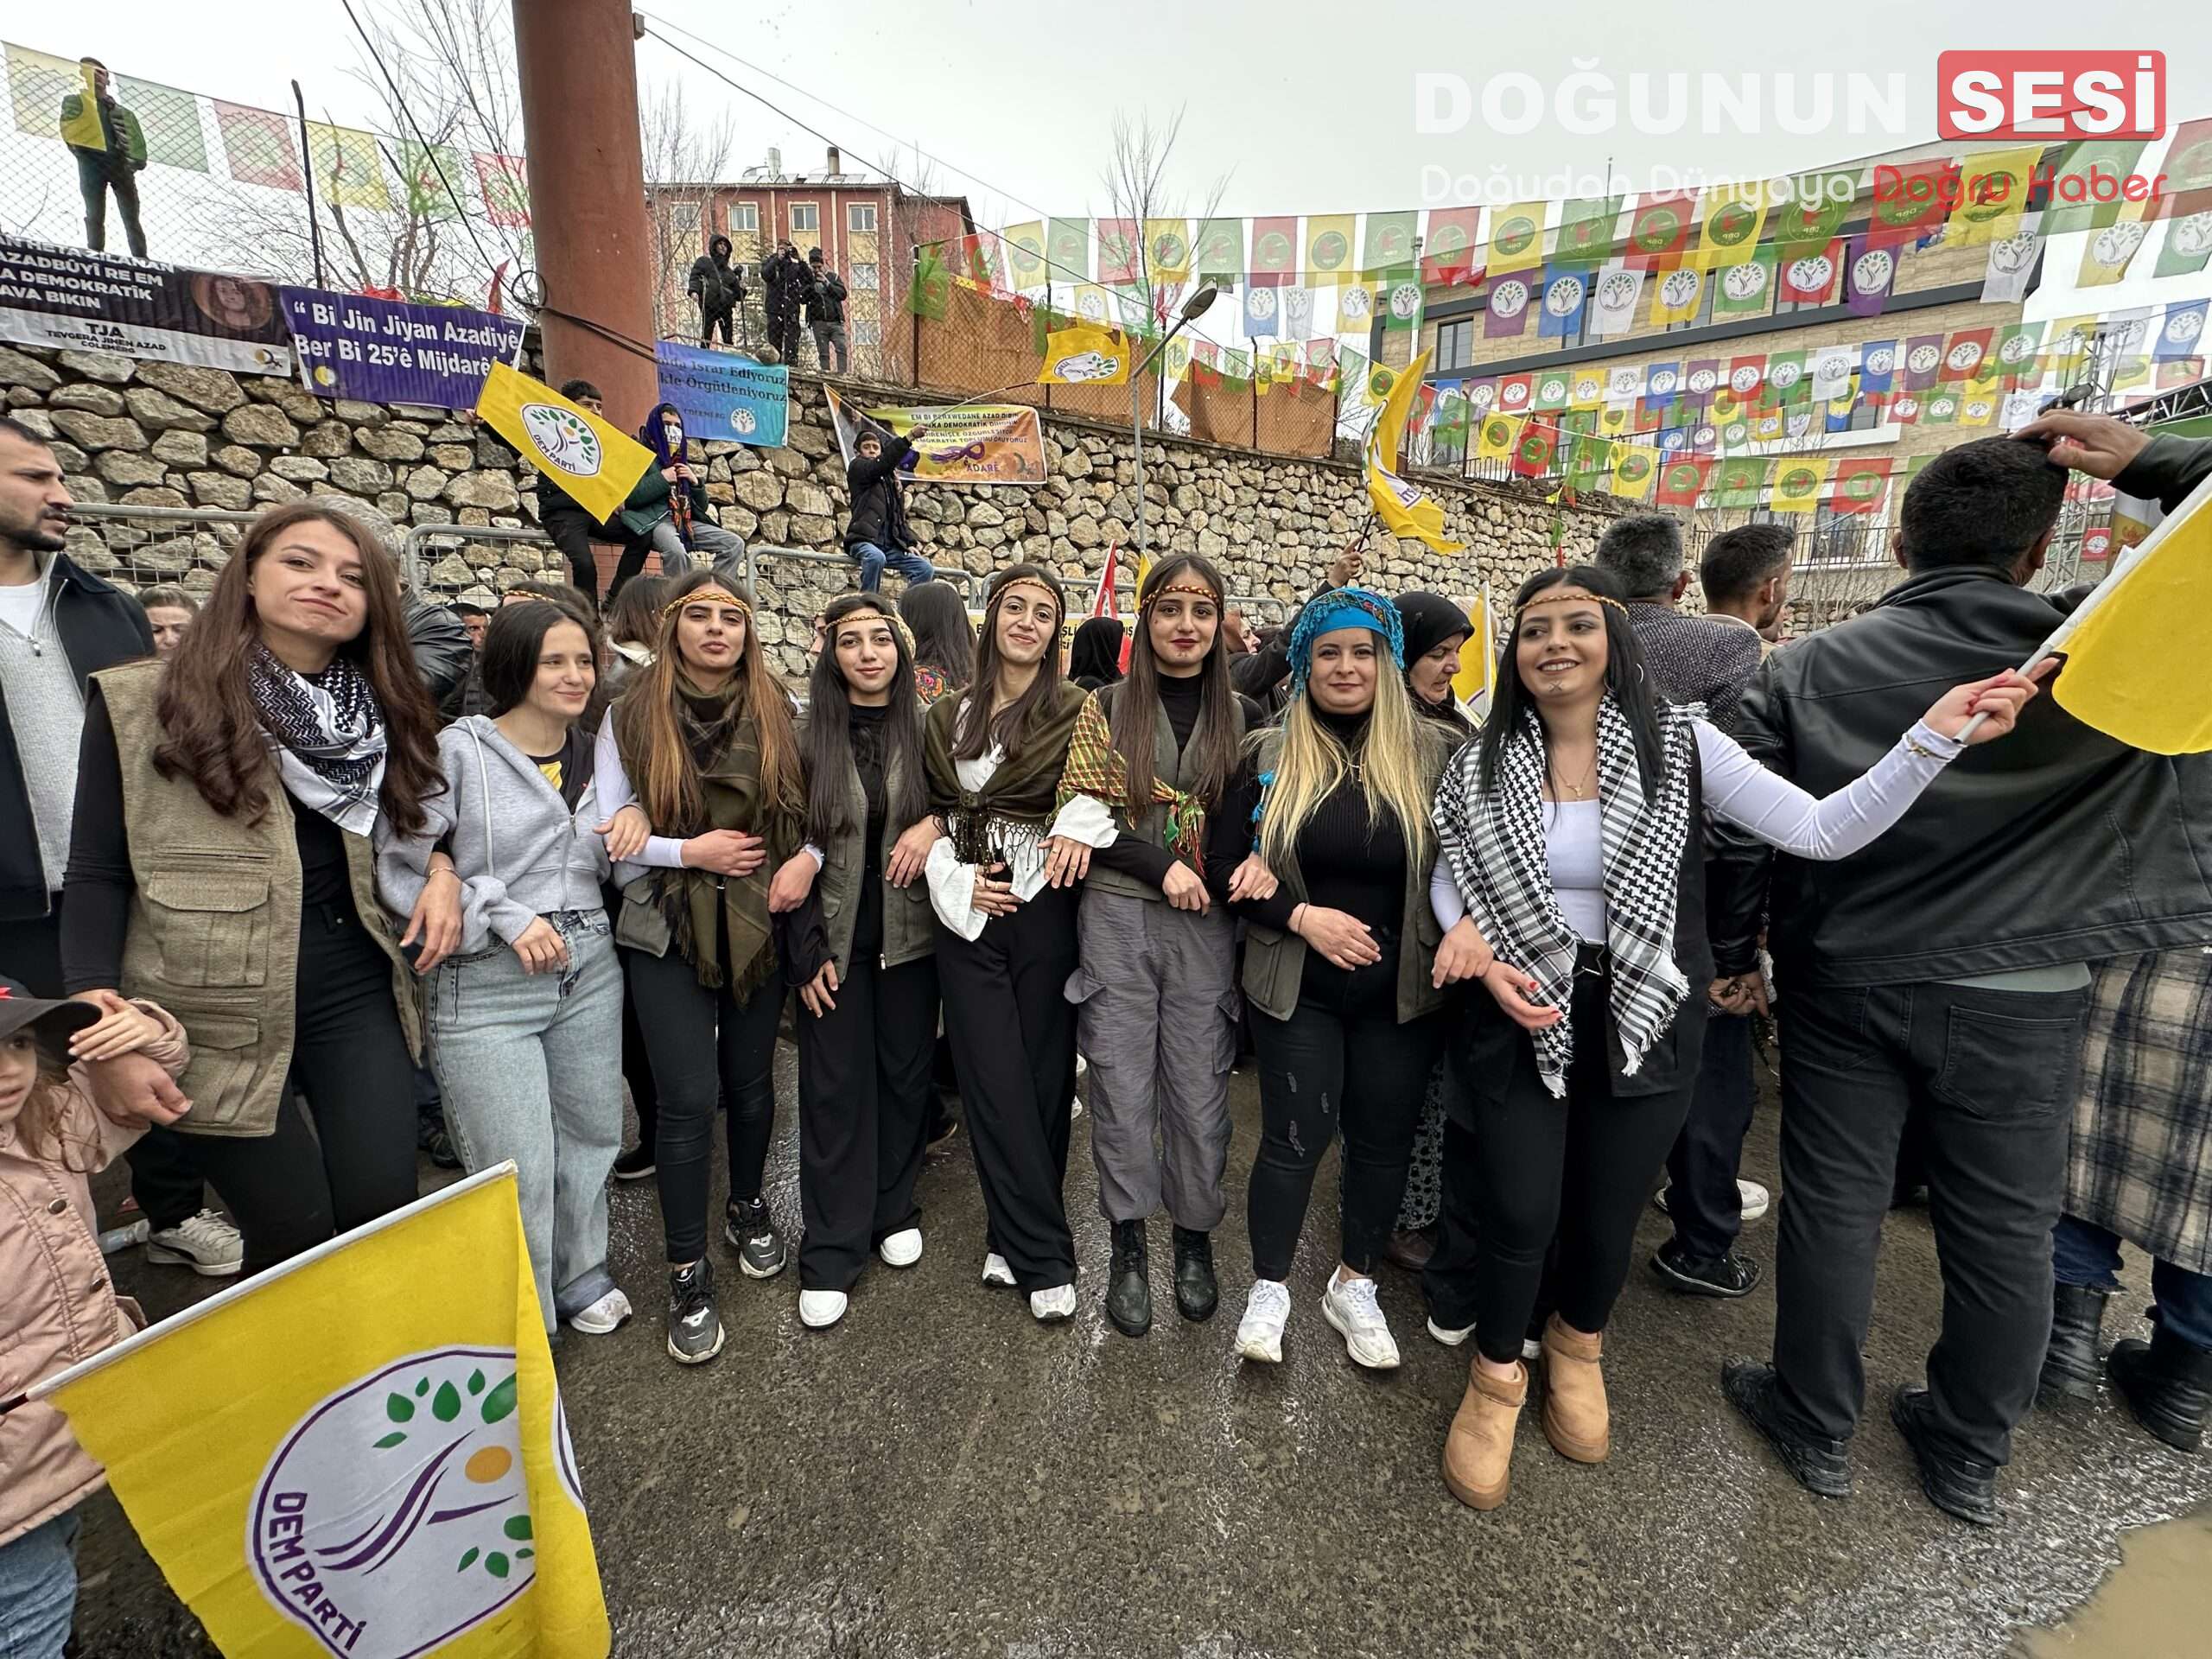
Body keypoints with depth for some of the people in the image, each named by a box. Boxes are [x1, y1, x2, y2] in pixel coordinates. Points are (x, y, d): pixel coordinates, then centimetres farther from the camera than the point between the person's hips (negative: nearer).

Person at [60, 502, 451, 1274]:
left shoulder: (377, 711, 7)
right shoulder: (139, 704, -5)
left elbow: (417, 818, 20)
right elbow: (96, 877, -5)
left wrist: (442, 868, -3)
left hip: (356, 988, 3)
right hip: (220, 1016, -3)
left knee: (385, 1208, 4)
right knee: (295, 1232, 3)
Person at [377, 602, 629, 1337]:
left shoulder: (595, 755, 10)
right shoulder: (457, 752, -8)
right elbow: (400, 868, -11)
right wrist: (504, 917, -16)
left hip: (590, 970, 6)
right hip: (486, 987, -5)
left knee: (591, 1136, 16)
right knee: (519, 1169, 2)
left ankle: (579, 1277, 41)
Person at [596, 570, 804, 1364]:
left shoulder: (777, 713, 3)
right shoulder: (631, 717, -1)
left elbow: (805, 810, 7)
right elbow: (610, 833, -2)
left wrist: (803, 860, -11)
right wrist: (690, 851, -14)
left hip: (760, 924, 2)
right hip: (669, 931, -2)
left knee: (751, 1078, 13)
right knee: (689, 1096, -3)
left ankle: (748, 1207, 39)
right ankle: (688, 1275, 15)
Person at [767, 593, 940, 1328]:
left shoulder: (928, 726, -1)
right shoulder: (807, 733, -3)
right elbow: (783, 842, -2)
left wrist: (934, 824, -17)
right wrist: (803, 952, -5)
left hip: (910, 933, 1)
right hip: (835, 937, -1)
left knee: (905, 1074, 12)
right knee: (835, 1088, 4)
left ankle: (894, 1211, 33)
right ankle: (831, 1254, 17)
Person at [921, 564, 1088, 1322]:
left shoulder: (1076, 710, 1)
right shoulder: (949, 715, 10)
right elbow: (933, 808, 13)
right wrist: (956, 878, -2)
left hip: (1043, 909, -2)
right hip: (969, 913, 2)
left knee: (1043, 1073, 4)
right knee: (995, 1080, 1)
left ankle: (1013, 1237, 22)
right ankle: (1043, 1253, 14)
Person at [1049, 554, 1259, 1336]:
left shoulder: (1243, 717, 7)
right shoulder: (1107, 706, 3)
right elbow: (1082, 814, -4)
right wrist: (1163, 867, -14)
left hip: (1207, 926, 1)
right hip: (1118, 919, -1)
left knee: (1199, 1091, 8)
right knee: (1122, 1088, 6)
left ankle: (1195, 1242, 31)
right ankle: (1129, 1248, 26)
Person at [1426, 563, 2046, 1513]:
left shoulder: (1677, 743, -8)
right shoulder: (1484, 767, -5)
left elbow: (1823, 833, -13)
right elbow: (1449, 880, 6)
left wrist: (1935, 737, -25)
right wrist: (1478, 948, -12)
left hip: (1642, 1023, 0)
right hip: (1523, 1020, 0)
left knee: (1608, 1215, 17)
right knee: (1519, 1214, 5)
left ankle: (1577, 1347, 49)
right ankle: (1496, 1376, 34)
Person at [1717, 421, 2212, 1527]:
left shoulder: (1805, 669, -7)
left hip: (1842, 986, 0)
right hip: (2020, 1001, 0)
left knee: (1831, 1210, 12)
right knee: (2003, 1234, 17)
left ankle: (1815, 1428, 29)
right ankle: (1969, 1456, 34)